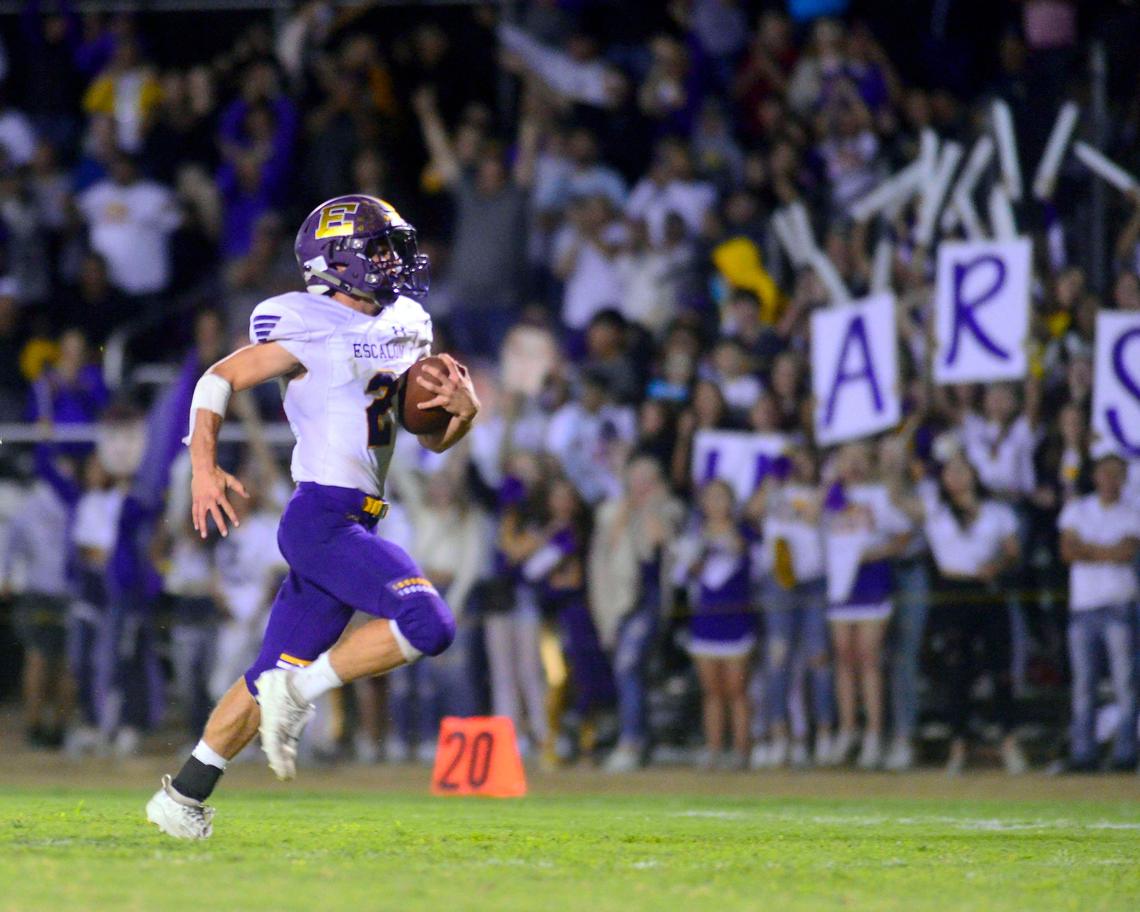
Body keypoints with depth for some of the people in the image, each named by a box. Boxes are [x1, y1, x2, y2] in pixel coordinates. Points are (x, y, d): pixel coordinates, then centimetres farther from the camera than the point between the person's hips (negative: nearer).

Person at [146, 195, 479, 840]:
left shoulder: (403, 332, 17)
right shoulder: (311, 329, -6)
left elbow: (436, 439, 22)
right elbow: (220, 380, -3)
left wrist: (463, 410, 0)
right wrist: (205, 467, -14)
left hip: (355, 527, 8)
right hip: (322, 516, -8)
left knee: (274, 676, 10)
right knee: (429, 624, -22)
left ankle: (183, 796, 17)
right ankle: (301, 691, -12)